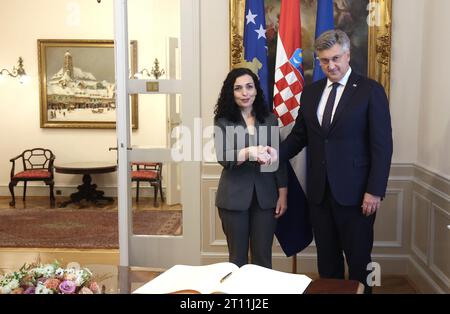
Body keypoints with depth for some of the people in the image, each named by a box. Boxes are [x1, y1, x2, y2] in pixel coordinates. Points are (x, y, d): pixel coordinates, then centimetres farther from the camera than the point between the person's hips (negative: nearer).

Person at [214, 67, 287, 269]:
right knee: (238, 258, 10)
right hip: (234, 197, -2)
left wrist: (283, 194, 2)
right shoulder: (222, 121, -2)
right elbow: (222, 156, -15)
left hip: (265, 197, 2)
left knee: (263, 258, 9)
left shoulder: (269, 119, 6)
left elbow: (278, 158, 7)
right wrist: (250, 152, -33)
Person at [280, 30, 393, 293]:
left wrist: (375, 191, -13)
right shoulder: (311, 92, 11)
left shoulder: (371, 90, -4)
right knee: (327, 259, 14)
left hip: (355, 192, -4)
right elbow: (299, 135, 14)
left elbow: (382, 145, -8)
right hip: (319, 191, 5)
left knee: (359, 260, 7)